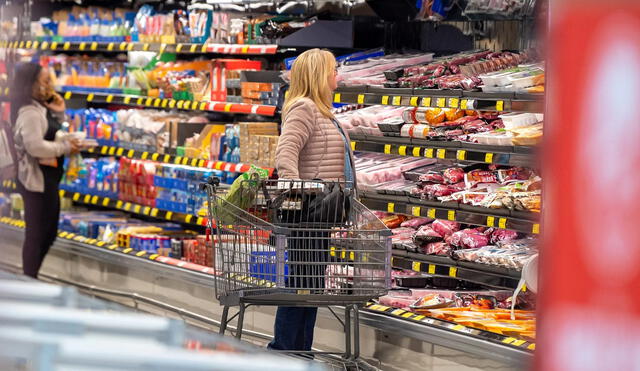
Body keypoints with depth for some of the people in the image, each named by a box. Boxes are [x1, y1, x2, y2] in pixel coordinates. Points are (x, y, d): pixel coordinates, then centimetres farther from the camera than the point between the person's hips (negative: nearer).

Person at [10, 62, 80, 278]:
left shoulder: (41, 108, 12)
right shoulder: (29, 112, -20)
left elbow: (51, 135, 20)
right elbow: (35, 146, -29)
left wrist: (58, 112, 7)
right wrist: (66, 147, -18)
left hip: (46, 179, 11)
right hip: (36, 180, -11)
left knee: (49, 232, 17)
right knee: (36, 234, -3)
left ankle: (30, 280, 26)